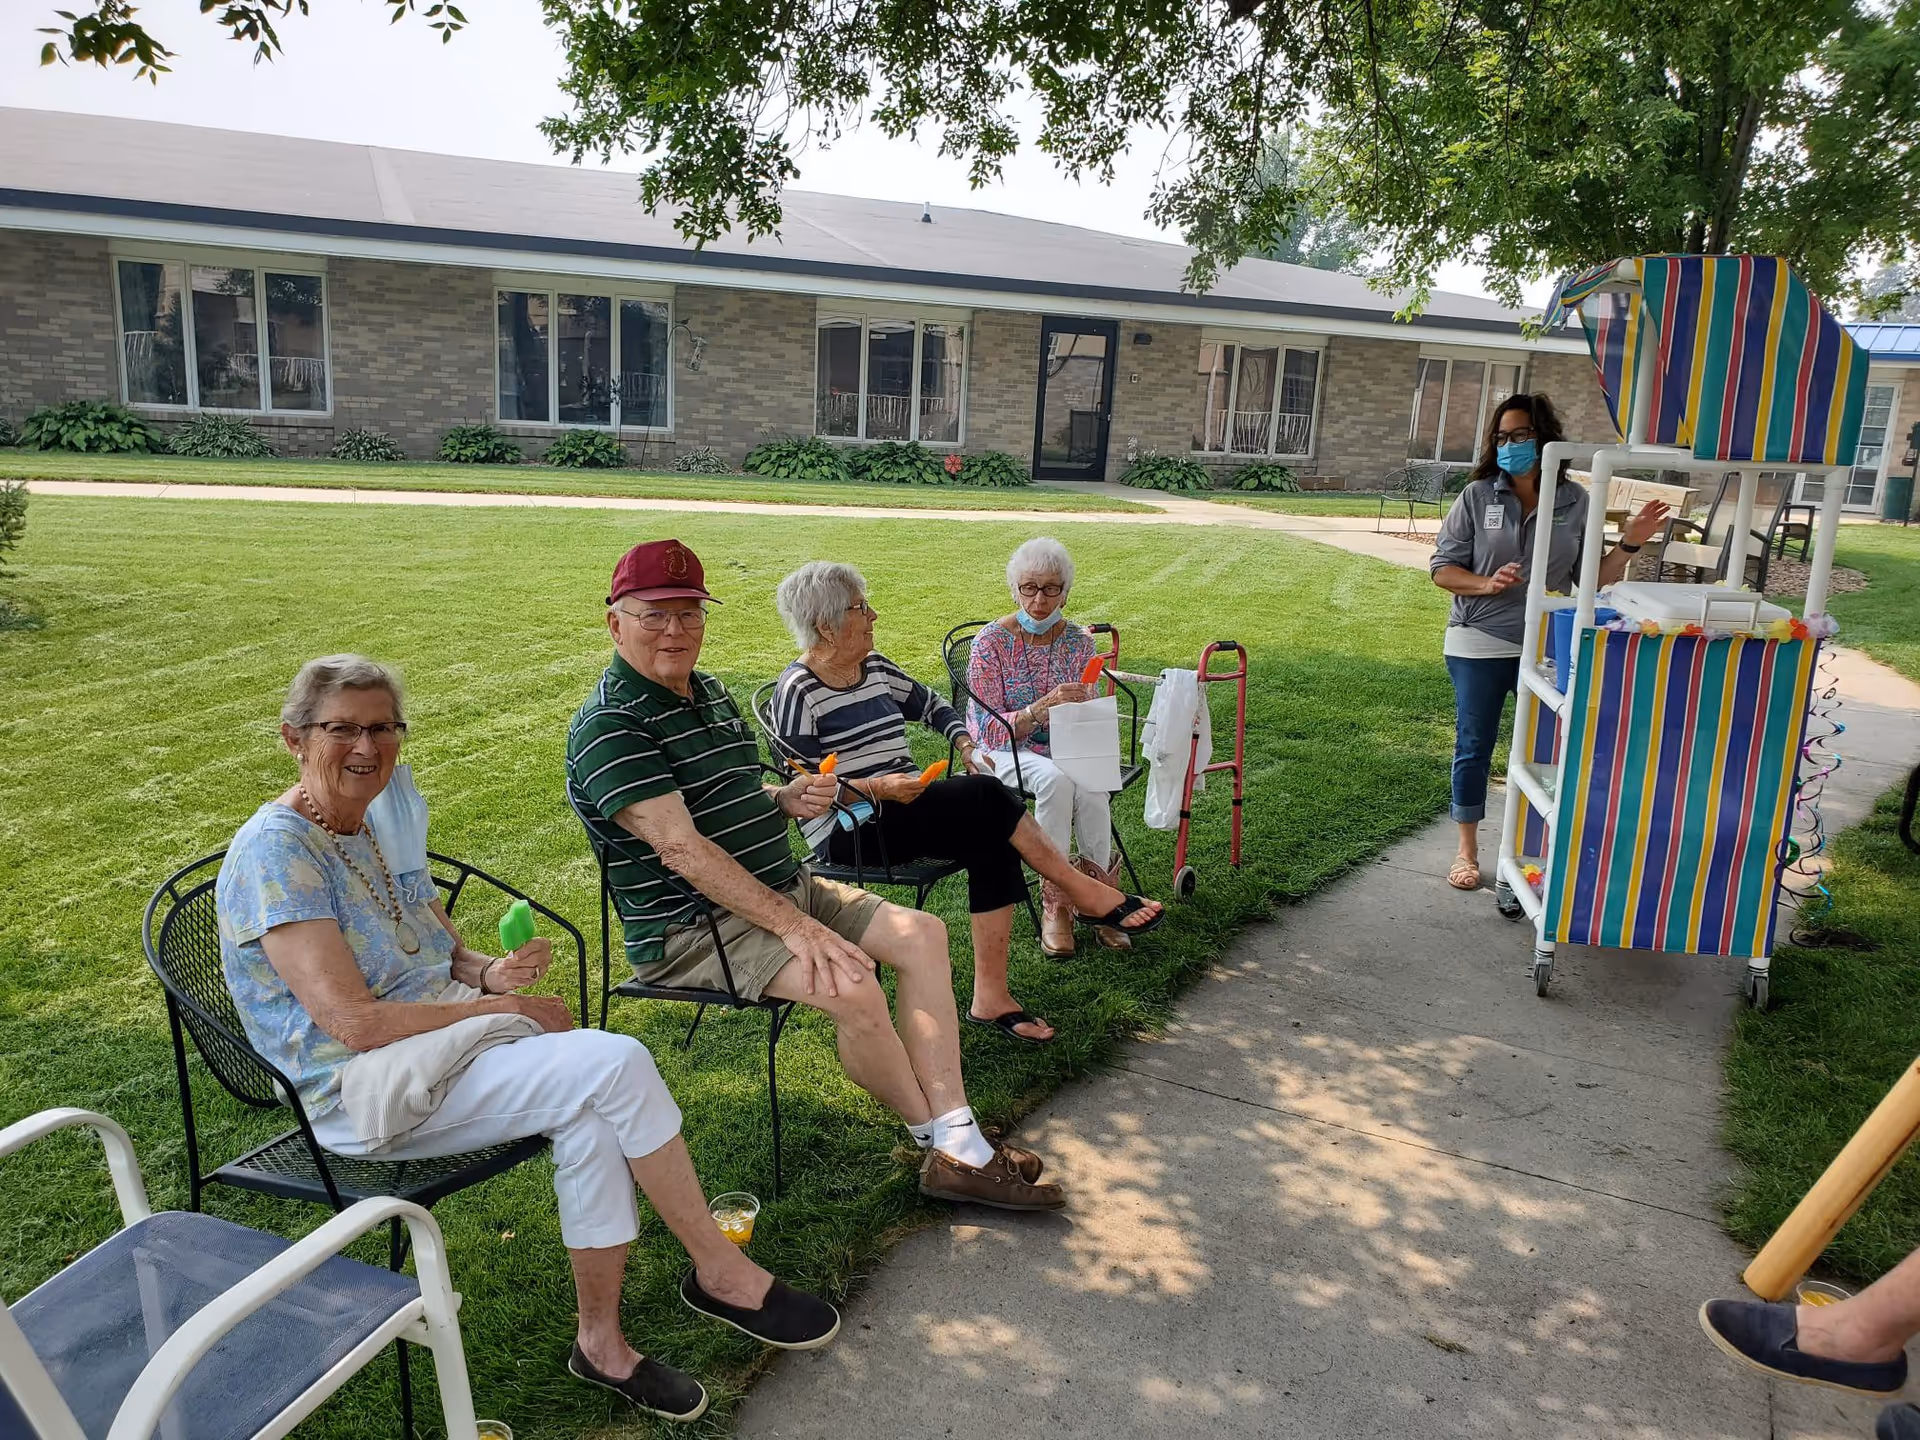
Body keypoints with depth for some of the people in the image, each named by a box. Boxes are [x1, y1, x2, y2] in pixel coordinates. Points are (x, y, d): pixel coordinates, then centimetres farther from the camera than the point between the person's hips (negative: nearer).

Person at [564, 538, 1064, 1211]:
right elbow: (682, 848, -24)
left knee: (922, 934, -4)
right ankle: (937, 1141, -5)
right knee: (851, 987, -30)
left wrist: (787, 799, 0)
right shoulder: (609, 724, -15)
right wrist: (794, 926, -27)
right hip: (691, 924, -9)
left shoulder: (707, 690, 14)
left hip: (784, 886, 10)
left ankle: (960, 1146, -10)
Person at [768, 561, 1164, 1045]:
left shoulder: (875, 668, 12)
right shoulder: (797, 689, -9)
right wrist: (877, 788, -25)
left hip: (908, 812, 7)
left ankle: (991, 996, -23)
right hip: (847, 835, -7)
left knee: (990, 839, -23)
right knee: (984, 796, -26)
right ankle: (1082, 889, -12)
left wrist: (966, 744, 9)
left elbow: (931, 704, 28)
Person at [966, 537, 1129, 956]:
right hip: (1004, 752, -3)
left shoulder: (1079, 641, 3)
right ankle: (1055, 903, -28)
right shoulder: (991, 642, -8)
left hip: (1064, 749, 3)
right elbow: (990, 730, -12)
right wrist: (1042, 708, -28)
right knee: (1056, 778, -35)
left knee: (1091, 785, -32)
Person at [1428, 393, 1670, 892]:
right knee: (1474, 748, 8)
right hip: (1479, 645, -1)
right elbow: (1442, 568, -5)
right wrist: (1487, 583, -21)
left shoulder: (1574, 501, 1)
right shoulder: (1478, 496, -5)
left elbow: (1593, 577, 5)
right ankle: (1468, 850, 23)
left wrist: (1629, 543, -10)